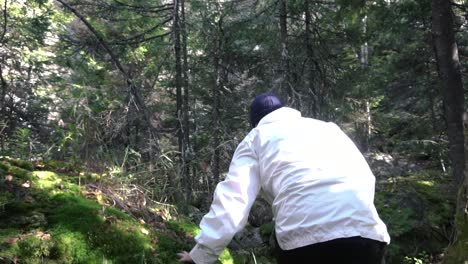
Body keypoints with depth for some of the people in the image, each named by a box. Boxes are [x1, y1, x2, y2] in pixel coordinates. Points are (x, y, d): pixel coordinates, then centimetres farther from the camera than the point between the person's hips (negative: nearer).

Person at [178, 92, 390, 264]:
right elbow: (366, 177, 20)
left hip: (306, 236, -3)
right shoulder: (327, 127, 27)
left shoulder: (256, 139, 16)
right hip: (365, 228, 4)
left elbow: (232, 200, 5)